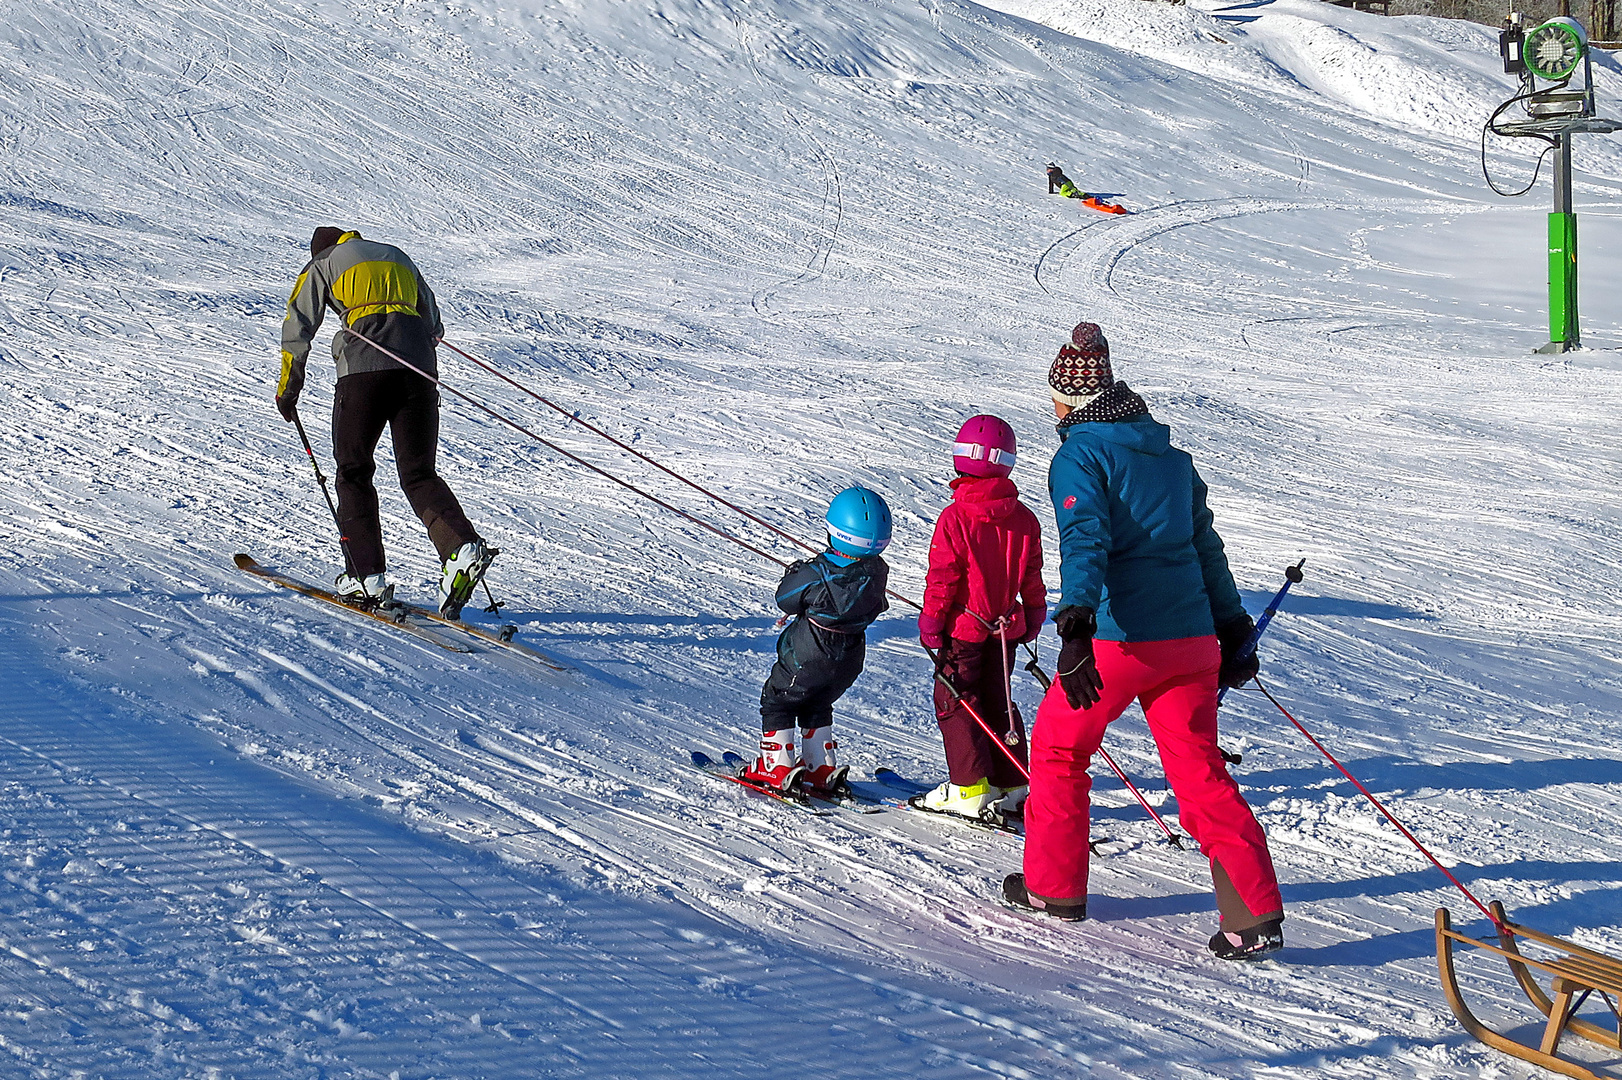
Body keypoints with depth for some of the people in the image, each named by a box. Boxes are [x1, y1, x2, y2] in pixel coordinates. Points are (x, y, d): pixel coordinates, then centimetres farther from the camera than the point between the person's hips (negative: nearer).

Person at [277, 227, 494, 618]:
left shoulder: (323, 264, 17)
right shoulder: (399, 258, 30)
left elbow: (298, 329, 11)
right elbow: (433, 325, 32)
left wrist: (287, 390, 20)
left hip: (365, 368, -4)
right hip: (419, 368, 4)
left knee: (354, 472, 9)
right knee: (419, 474, 4)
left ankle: (368, 576, 0)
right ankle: (463, 547, -22)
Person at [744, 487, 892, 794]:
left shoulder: (816, 573, -27)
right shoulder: (876, 572, -14)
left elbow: (785, 599, -11)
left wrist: (794, 573, 11)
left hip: (807, 657, -5)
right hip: (850, 660, 5)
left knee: (776, 701, 16)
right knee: (816, 706, 28)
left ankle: (777, 768, 14)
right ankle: (821, 769, 27)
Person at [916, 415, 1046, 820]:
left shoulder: (955, 517, -16)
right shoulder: (1023, 518, 0)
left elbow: (942, 577, -14)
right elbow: (1032, 575, 9)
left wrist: (930, 621, -5)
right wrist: (1033, 617, 21)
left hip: (964, 626, -5)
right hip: (1005, 627, 5)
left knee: (955, 702, 4)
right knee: (997, 702, 16)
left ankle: (970, 788, -2)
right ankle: (1011, 786, 15)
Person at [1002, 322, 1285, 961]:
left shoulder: (1080, 454, -4)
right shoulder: (1170, 455, 16)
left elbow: (1086, 538, -21)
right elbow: (1205, 544, 21)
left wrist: (1076, 626, -33)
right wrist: (1232, 627, 28)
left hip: (1119, 638, -6)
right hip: (1191, 638, 6)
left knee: (1057, 749, 16)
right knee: (1201, 774, 5)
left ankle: (1053, 886, 23)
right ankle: (1256, 913, -6)